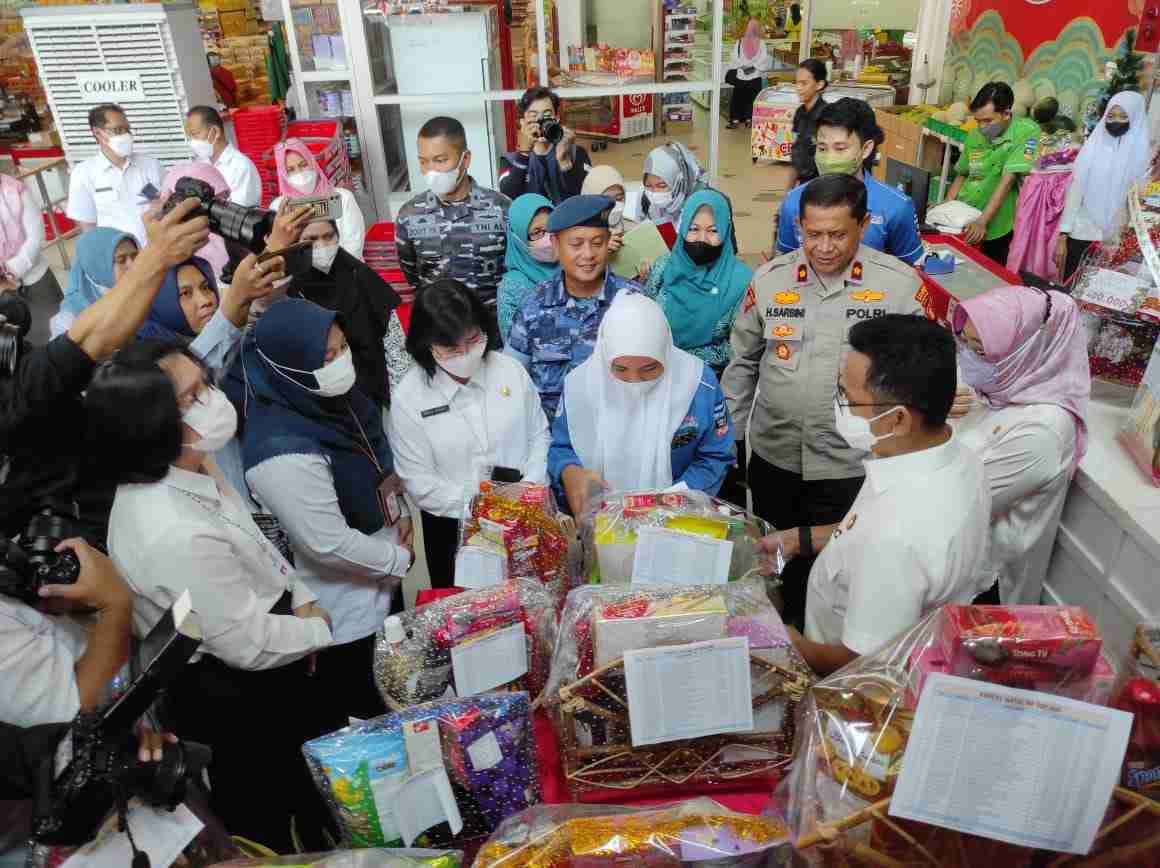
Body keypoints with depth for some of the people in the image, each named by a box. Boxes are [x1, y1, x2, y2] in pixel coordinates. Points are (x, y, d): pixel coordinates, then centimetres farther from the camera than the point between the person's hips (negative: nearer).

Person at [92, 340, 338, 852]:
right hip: (233, 698, -8)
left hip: (247, 675, 8)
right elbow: (251, 644, -27)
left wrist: (301, 600, -3)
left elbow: (258, 548, 7)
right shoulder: (176, 534, -37)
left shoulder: (189, 469, -9)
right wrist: (319, 629, -12)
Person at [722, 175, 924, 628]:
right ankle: (786, 629, 45)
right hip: (774, 457, 3)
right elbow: (743, 361, 7)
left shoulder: (901, 284, -10)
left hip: (854, 465, -2)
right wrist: (729, 437, 8)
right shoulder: (769, 279, -3)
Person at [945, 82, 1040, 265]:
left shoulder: (1027, 132, -11)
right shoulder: (975, 135, 5)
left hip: (997, 231, -4)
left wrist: (982, 221, -25)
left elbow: (1007, 180, -19)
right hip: (963, 223, 4)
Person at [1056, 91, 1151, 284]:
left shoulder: (1141, 152, -3)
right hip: (1082, 231, -1)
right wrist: (1063, 234, -11)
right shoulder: (1092, 147, -5)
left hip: (1115, 236, 1)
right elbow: (1075, 191, -6)